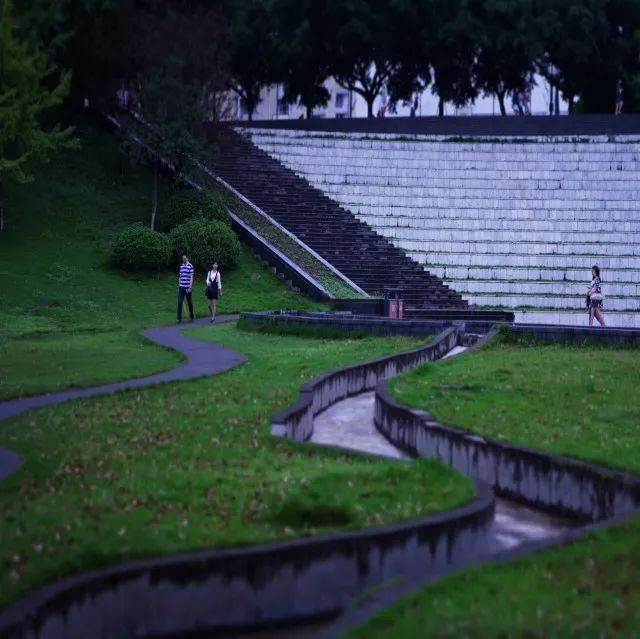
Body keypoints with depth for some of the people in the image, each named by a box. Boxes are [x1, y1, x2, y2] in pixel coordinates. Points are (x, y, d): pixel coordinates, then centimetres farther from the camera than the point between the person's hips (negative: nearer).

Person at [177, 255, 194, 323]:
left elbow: (191, 277, -10)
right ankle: (179, 318, -5)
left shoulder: (190, 266, -7)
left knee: (189, 302, 7)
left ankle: (191, 317, 22)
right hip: (181, 287, 4)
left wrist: (190, 287, -15)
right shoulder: (181, 266, 11)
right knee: (179, 302, -5)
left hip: (187, 287, -4)